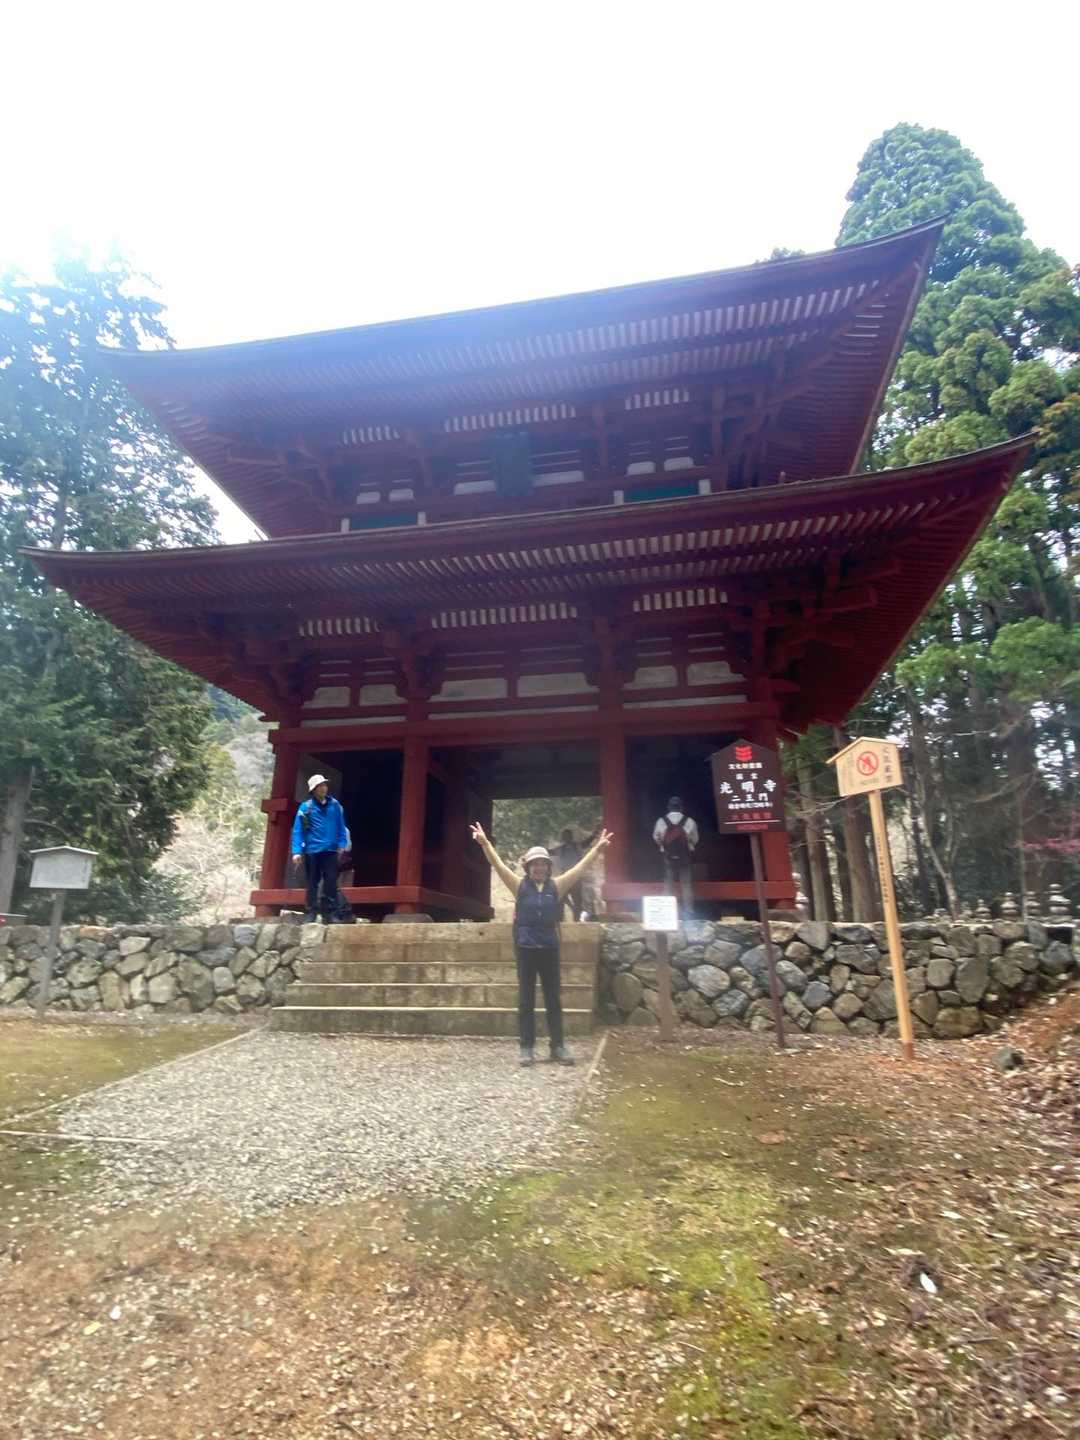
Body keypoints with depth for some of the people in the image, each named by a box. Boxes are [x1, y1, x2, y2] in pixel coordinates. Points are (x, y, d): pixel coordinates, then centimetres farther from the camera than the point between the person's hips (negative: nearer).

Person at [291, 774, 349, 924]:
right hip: (312, 851, -1)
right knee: (312, 884, 7)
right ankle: (310, 914, 13)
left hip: (330, 850, 1)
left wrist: (341, 844, 0)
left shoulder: (334, 805, 4)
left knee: (331, 883, 0)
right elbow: (297, 830, -5)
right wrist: (297, 851, -11)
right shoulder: (306, 807, -2)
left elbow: (341, 826, 8)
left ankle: (332, 914, 4)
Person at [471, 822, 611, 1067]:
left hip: (549, 947, 1)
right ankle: (526, 1047, 14)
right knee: (526, 1000, 6)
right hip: (525, 948, -1)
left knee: (553, 999, 8)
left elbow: (580, 868, 1)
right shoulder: (519, 885, 0)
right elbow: (498, 865, -8)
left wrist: (597, 848, -4)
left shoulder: (556, 886, 3)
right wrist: (485, 843, -19)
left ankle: (557, 1047, 17)